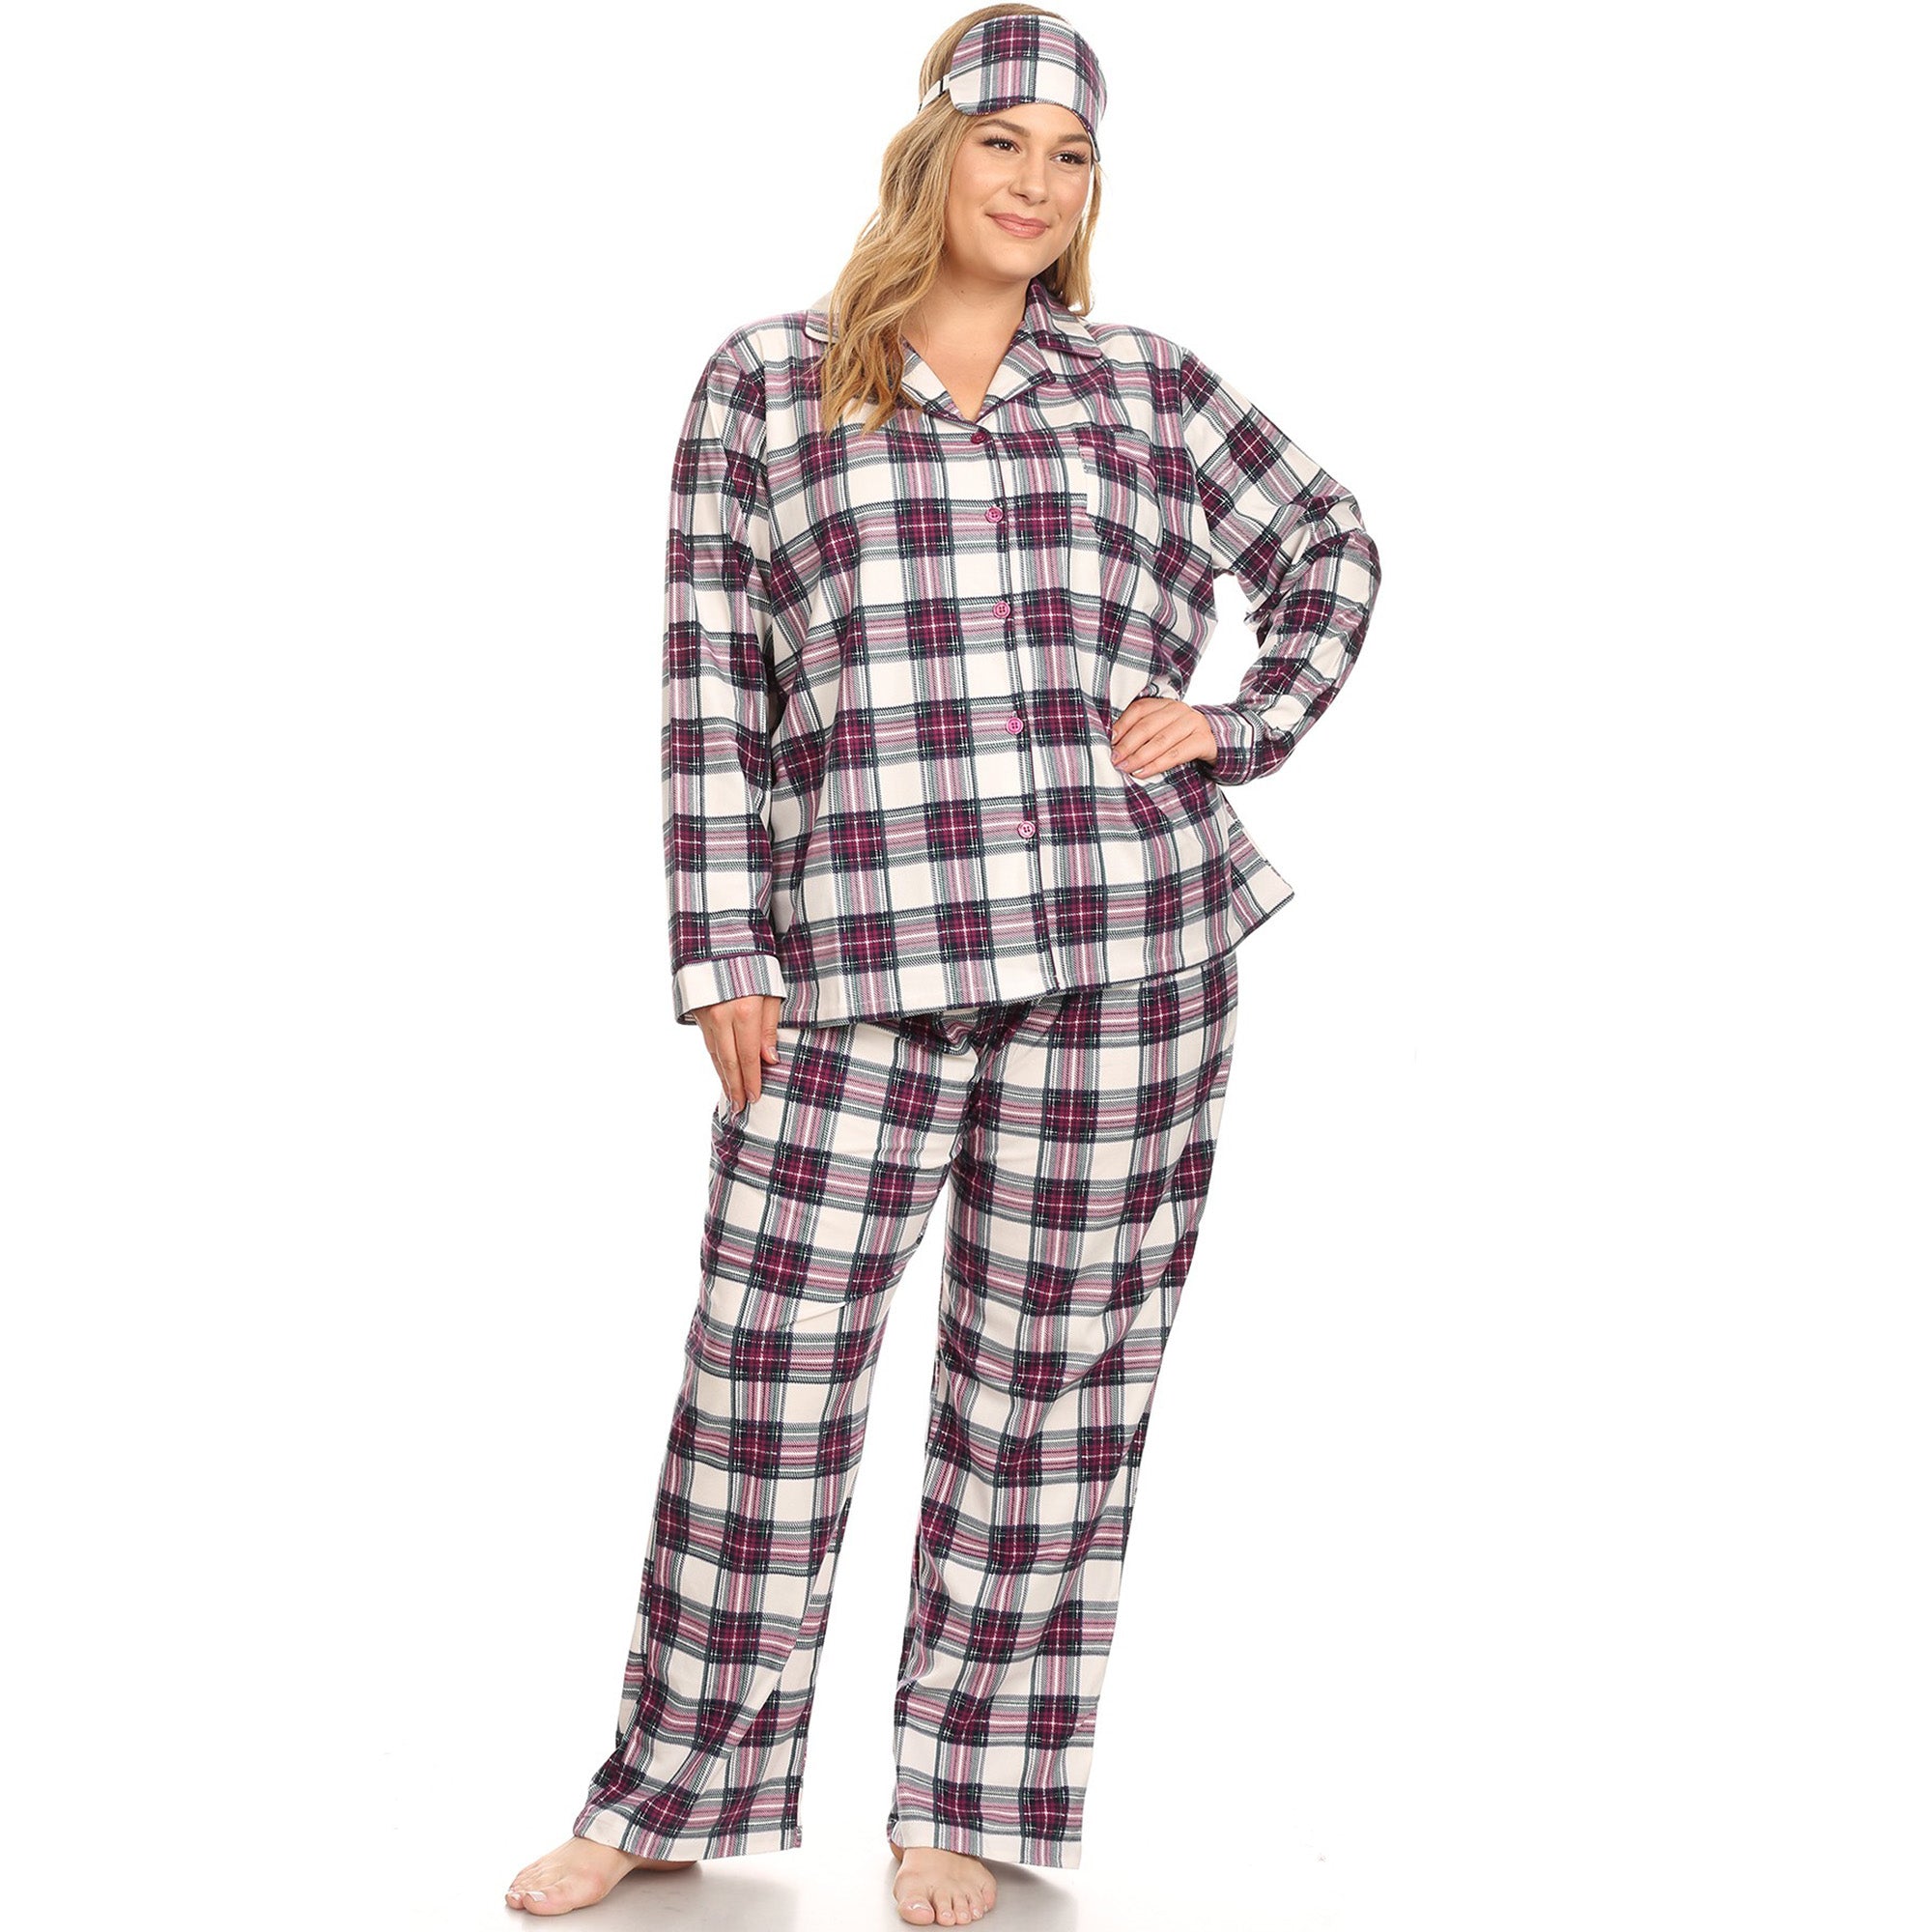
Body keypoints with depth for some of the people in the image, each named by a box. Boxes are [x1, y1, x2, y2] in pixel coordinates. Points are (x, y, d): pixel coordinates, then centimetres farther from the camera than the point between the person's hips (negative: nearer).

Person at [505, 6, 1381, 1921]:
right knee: (767, 1359, 0)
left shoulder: (1150, 383, 11)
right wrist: (721, 953, -1)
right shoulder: (766, 380, 8)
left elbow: (1330, 551, 22)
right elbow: (710, 682, 5)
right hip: (853, 956, -1)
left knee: (1052, 1371, 6)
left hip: (1125, 941, 1)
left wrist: (1245, 728, 5)